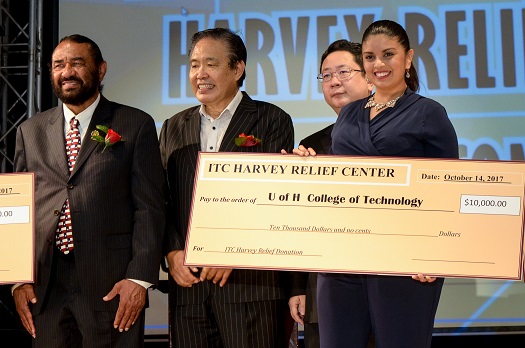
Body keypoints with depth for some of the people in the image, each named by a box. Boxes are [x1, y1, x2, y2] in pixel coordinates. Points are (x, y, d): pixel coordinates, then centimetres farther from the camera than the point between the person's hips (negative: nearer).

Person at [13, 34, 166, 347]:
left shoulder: (136, 125, 3)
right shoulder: (31, 131, 13)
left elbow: (150, 206, -2)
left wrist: (140, 277, -11)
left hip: (111, 285, -3)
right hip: (44, 285, 3)